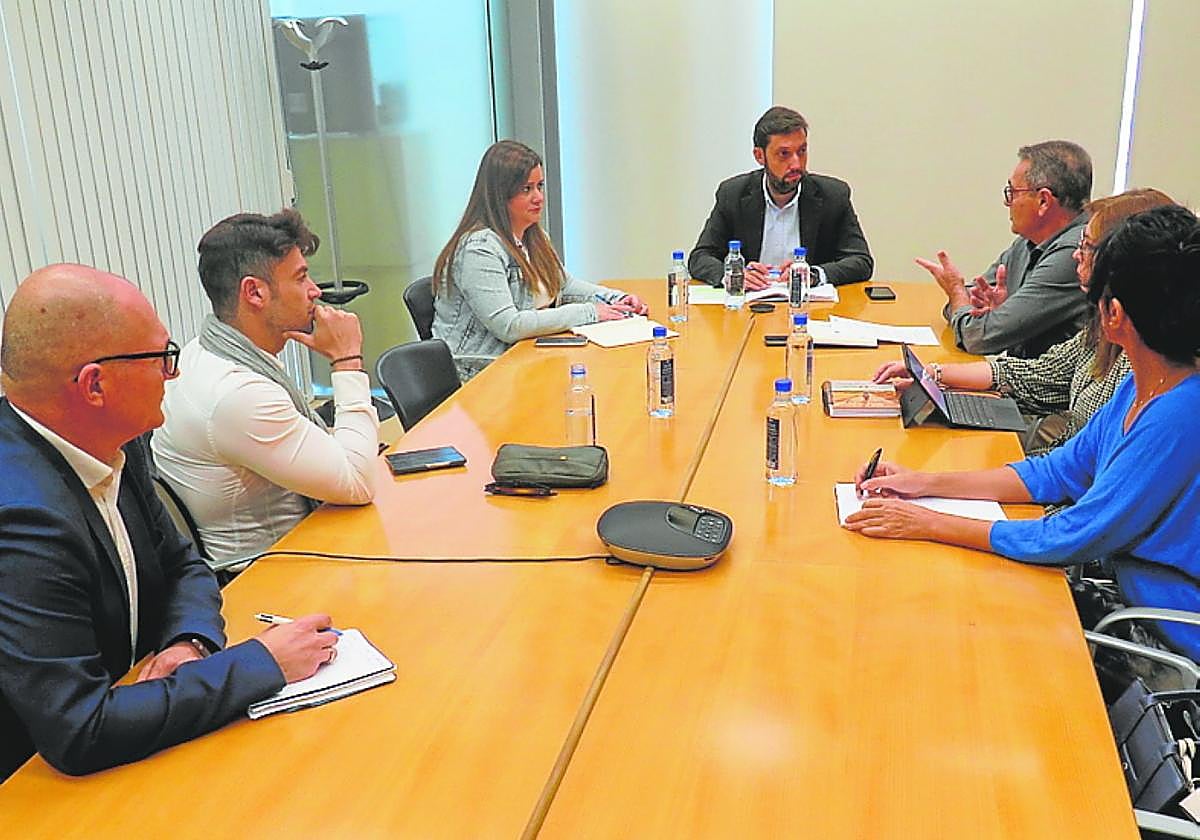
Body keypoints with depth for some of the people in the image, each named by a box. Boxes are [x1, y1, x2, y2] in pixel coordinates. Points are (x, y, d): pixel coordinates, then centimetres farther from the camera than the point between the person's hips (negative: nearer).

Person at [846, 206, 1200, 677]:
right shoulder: (1139, 388, 0)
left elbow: (1072, 539, -26)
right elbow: (1057, 473, 8)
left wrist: (928, 524, -21)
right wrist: (924, 484, 0)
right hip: (1133, 600, 7)